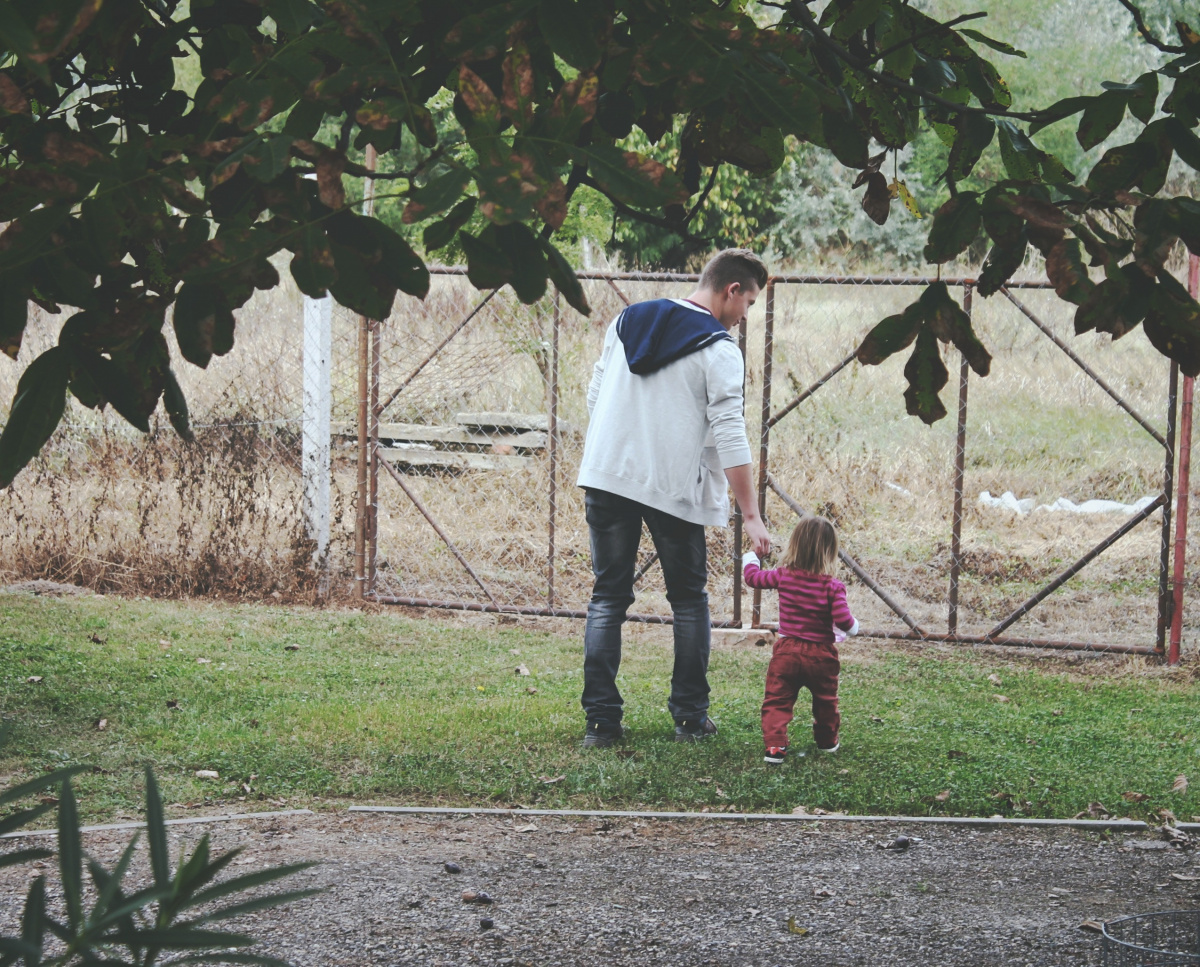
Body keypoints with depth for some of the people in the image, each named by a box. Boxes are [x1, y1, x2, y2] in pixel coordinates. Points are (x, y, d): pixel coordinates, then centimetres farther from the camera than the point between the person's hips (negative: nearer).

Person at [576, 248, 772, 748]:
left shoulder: (627, 321, 11)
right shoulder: (719, 350, -7)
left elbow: (596, 398, 15)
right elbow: (729, 435, -12)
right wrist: (750, 515, -10)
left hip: (607, 477, 4)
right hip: (673, 486, -4)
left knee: (607, 598, 7)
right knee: (689, 599, 12)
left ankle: (600, 720, 2)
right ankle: (690, 716, 13)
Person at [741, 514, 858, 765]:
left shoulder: (784, 576, -6)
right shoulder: (833, 586, -12)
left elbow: (753, 577, 8)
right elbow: (843, 621, -18)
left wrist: (749, 558, 29)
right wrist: (852, 627, 6)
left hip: (787, 652, 0)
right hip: (821, 654, 0)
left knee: (776, 702, 4)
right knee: (825, 701, 21)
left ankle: (774, 746, -10)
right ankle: (827, 740, 37)